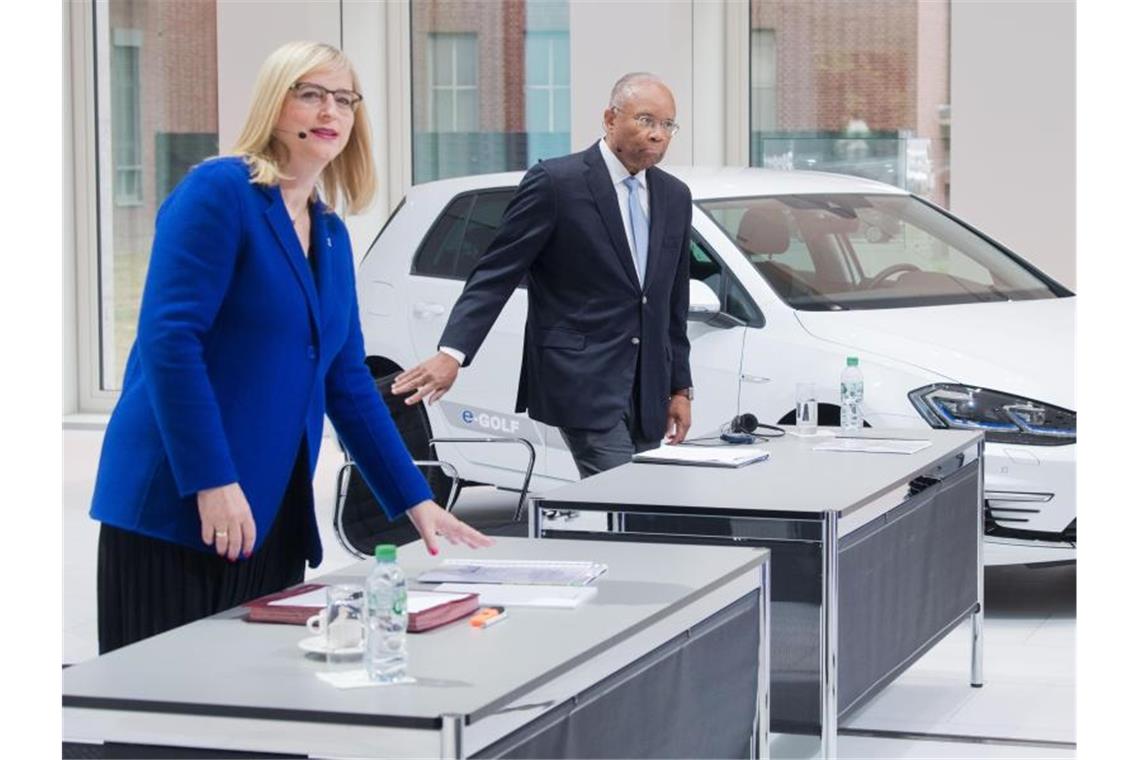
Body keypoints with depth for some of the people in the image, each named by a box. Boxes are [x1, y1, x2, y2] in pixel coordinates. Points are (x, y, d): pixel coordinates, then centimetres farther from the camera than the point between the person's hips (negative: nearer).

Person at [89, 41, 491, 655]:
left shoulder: (331, 235, 14)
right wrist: (213, 482, -22)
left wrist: (415, 502, 14)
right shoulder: (218, 191, -9)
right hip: (176, 509, -7)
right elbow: (169, 339, -18)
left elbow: (347, 385, 18)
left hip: (275, 514, 7)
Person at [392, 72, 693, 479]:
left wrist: (680, 387, 16)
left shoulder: (675, 196, 13)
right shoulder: (556, 182, -7)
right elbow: (495, 274, -9)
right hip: (583, 384, -7)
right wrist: (452, 352, -21)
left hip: (647, 394, 7)